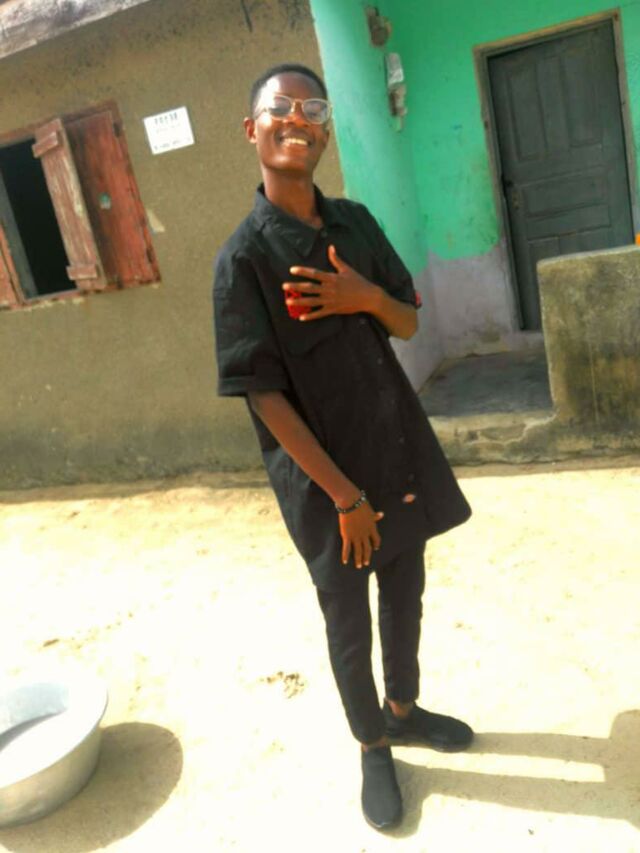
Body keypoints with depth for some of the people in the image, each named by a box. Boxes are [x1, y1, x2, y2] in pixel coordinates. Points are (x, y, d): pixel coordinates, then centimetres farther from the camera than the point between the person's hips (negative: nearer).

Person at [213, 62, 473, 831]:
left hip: (400, 450, 6)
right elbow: (264, 395, -17)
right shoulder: (243, 256, -14)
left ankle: (404, 708, 48)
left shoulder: (356, 222, 3)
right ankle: (373, 749, 38)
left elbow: (408, 324, 9)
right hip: (322, 476, -5)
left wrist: (369, 297, -15)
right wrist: (343, 494, -17)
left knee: (405, 595, 21)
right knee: (348, 622, 13)